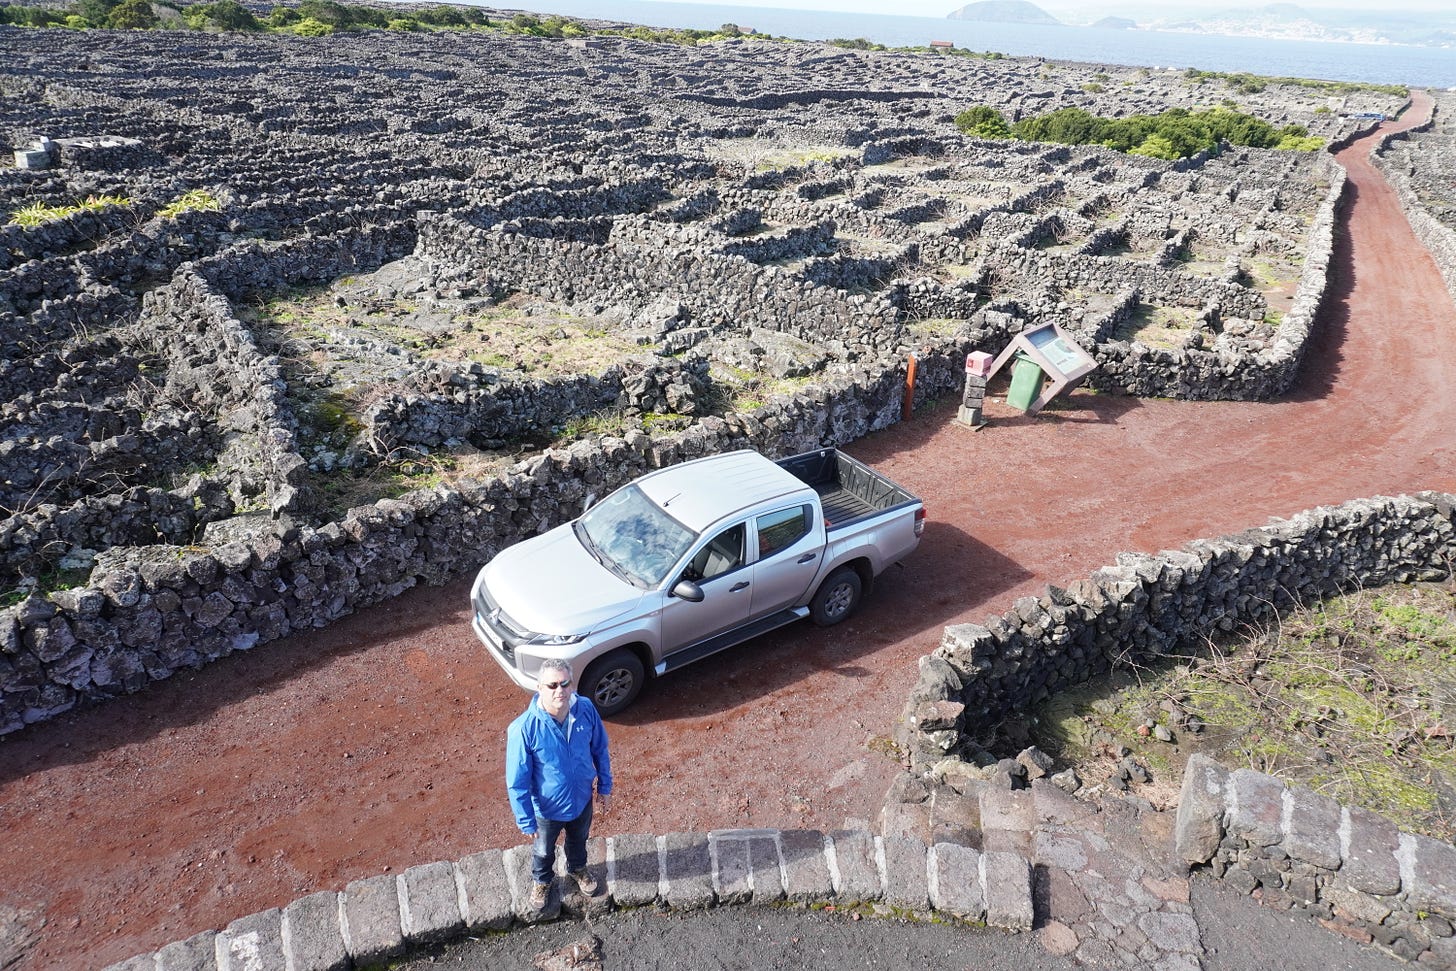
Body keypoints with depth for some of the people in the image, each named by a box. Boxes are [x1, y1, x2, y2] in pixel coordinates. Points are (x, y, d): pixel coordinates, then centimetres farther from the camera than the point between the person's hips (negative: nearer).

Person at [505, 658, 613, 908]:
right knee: (544, 850, 29)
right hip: (547, 808, -2)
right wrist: (526, 821, -14)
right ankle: (541, 880, 61)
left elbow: (600, 749, -6)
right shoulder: (523, 728, -35)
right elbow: (517, 781, -22)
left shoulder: (586, 709, -25)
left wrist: (605, 786, 4)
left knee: (579, 840, 33)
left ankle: (577, 868, 65)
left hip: (582, 799, 3)